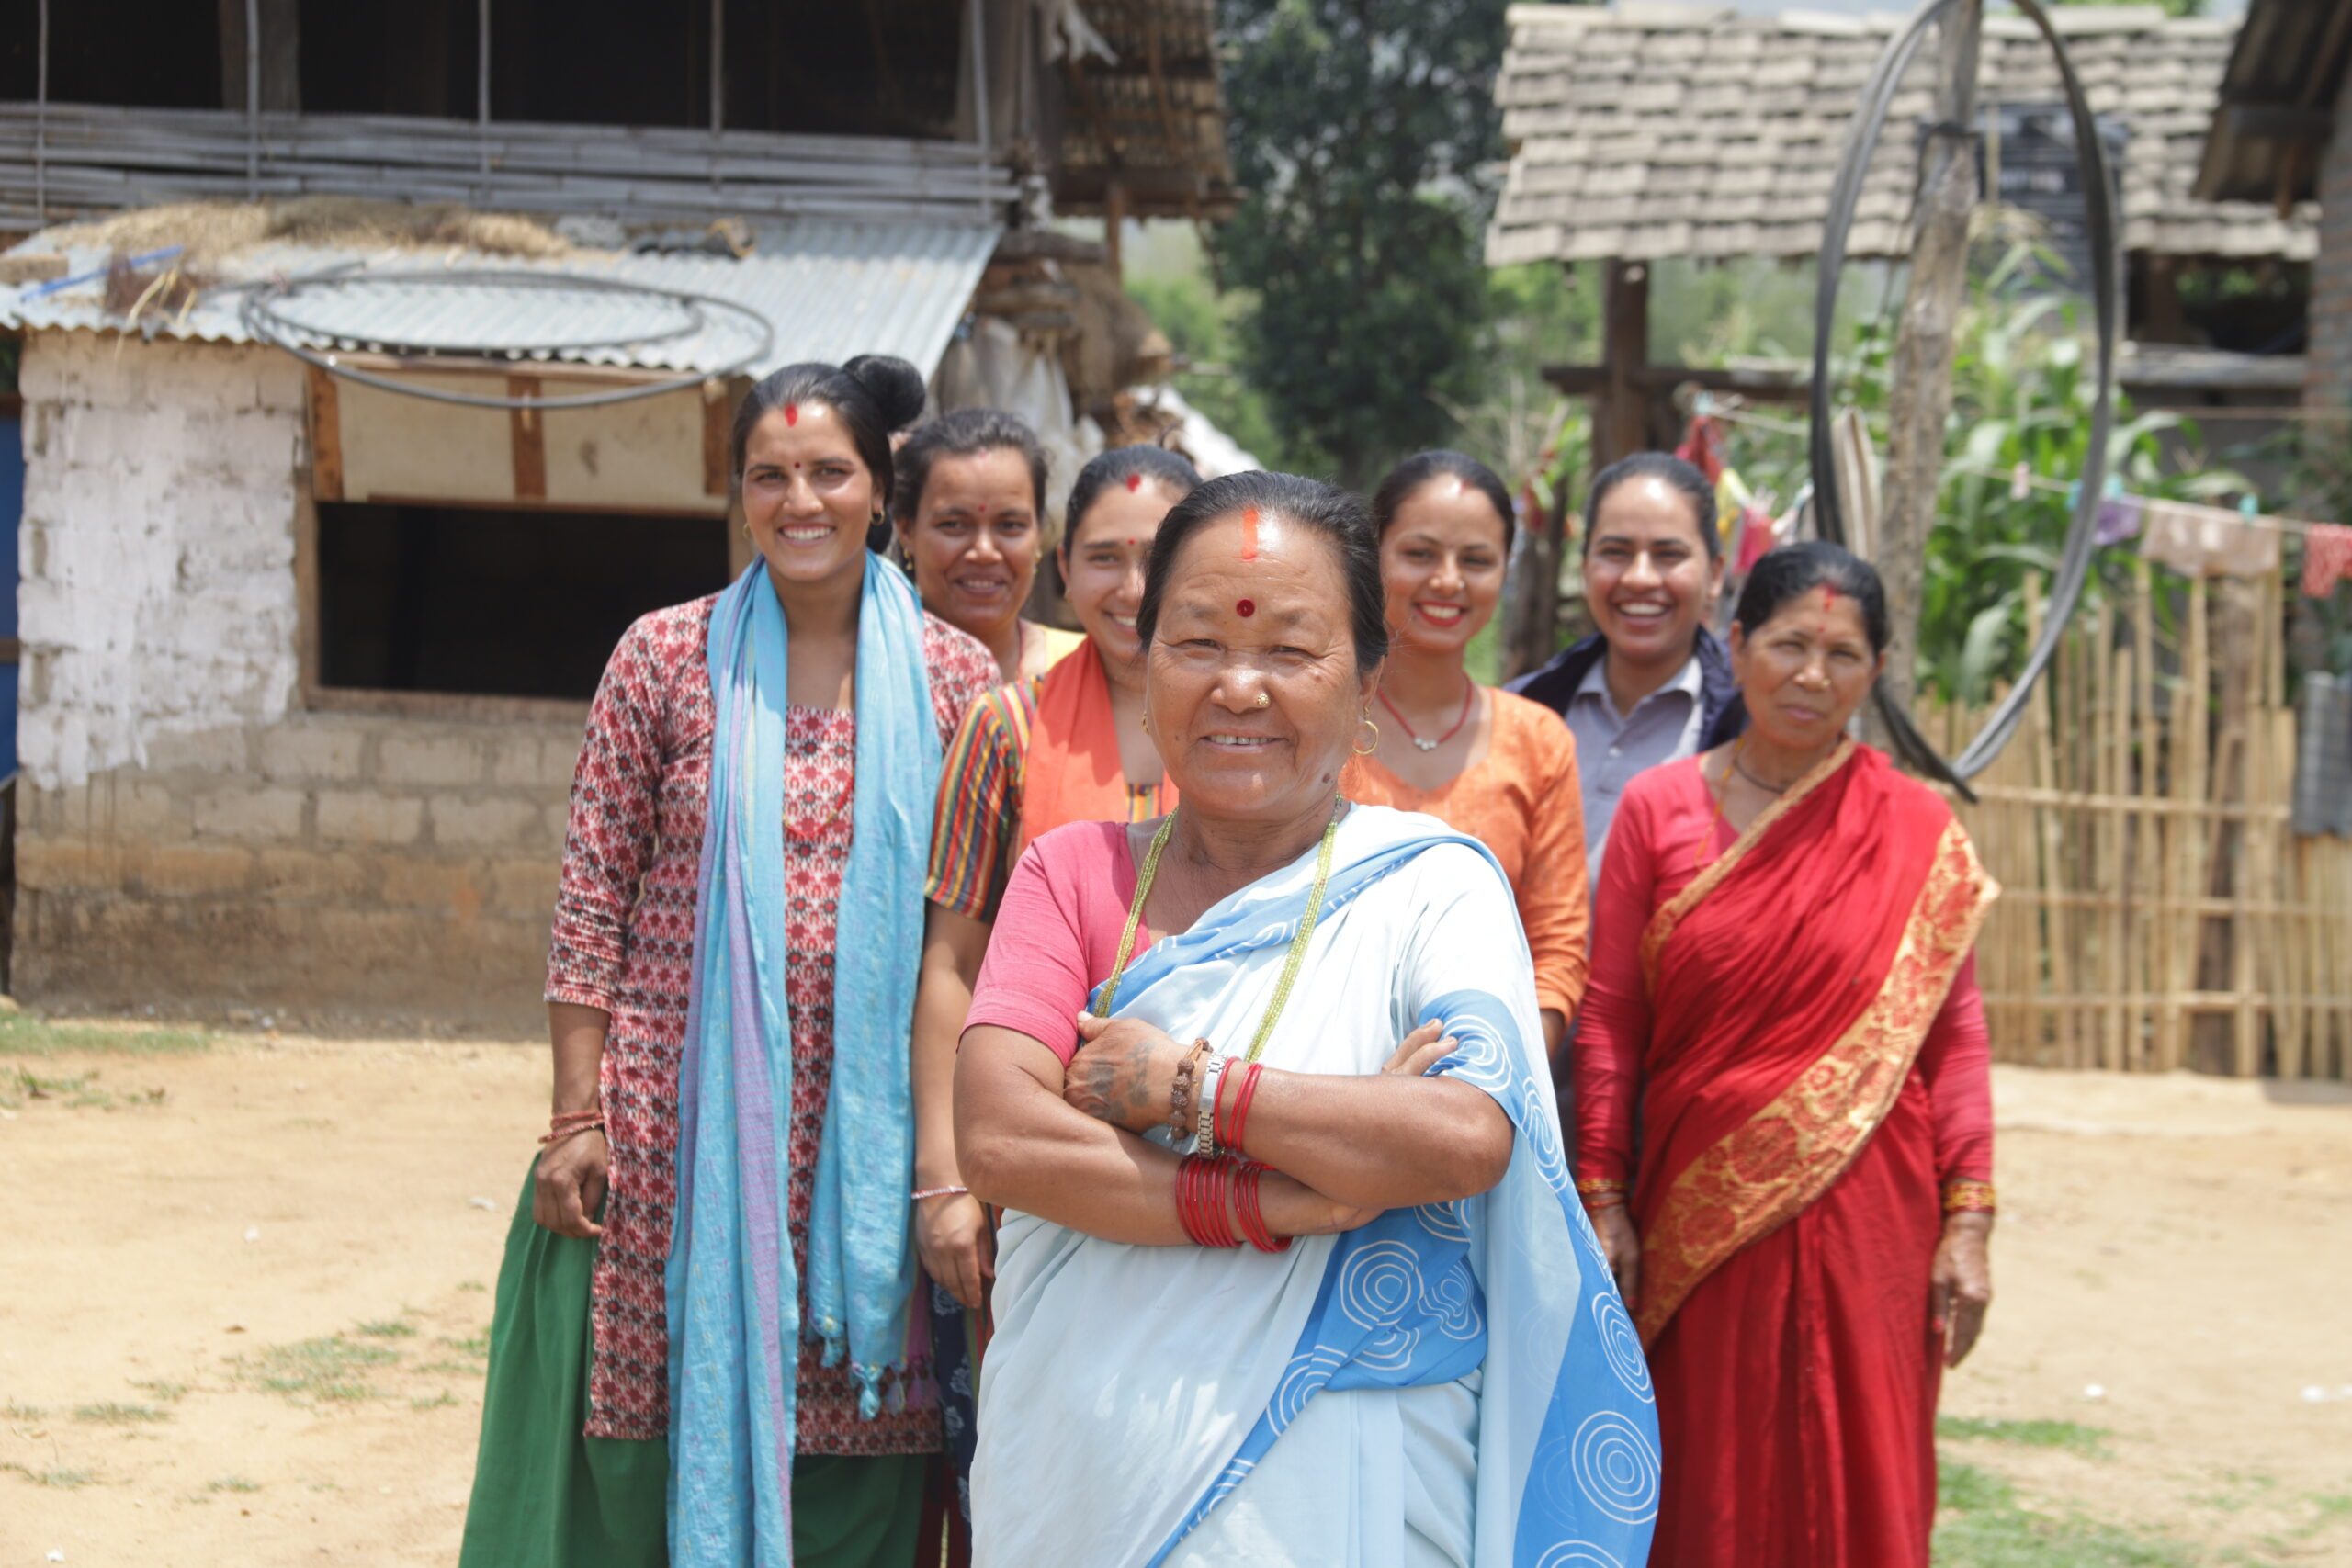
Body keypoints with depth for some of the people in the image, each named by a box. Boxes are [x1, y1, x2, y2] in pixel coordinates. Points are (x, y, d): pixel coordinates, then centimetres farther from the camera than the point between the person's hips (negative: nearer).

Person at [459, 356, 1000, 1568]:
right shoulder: (664, 658, 2)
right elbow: (591, 901, 2)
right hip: (678, 1133, 0)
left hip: (867, 1142, 1)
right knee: (661, 1458, 4)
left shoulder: (955, 680, 3)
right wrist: (578, 1117, -3)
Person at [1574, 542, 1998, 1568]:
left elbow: (1955, 1033, 1)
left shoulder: (1916, 832, 2)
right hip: (1699, 1208, 1)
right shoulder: (1658, 810, 3)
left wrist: (1967, 1223, -4)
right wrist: (1603, 1203, -1)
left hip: (1863, 1214, -1)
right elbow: (1608, 1022, 3)